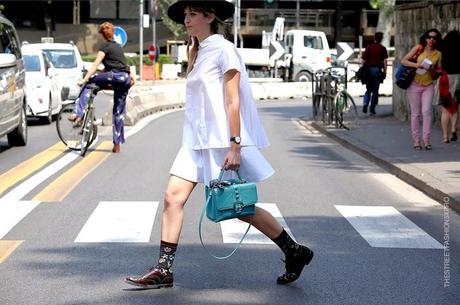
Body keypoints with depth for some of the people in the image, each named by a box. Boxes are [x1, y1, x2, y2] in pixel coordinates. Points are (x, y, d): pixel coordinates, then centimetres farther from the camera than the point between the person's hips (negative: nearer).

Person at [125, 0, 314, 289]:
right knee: (173, 197, -3)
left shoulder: (224, 50, -10)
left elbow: (233, 101, -15)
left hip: (221, 141, -8)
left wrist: (234, 146, -19)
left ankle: (295, 252, 15)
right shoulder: (198, 53, 15)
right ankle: (164, 270, -1)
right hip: (197, 141, 8)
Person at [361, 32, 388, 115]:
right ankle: (372, 109, 4)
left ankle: (365, 104, -10)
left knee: (368, 89, 13)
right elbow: (385, 61, -6)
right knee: (375, 91, 6)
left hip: (368, 69, 1)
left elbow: (364, 60, -2)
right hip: (377, 70, -1)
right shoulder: (383, 49, -1)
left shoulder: (369, 47, 2)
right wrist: (384, 72, -1)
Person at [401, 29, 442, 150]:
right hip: (414, 85, -1)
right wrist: (416, 65, -18)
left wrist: (432, 70, -11)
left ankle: (426, 140, -8)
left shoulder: (438, 54, 4)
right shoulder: (418, 48, -1)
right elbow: (403, 61, -3)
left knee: (427, 111, -12)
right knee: (415, 113, 1)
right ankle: (416, 141, 7)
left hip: (428, 86, 1)